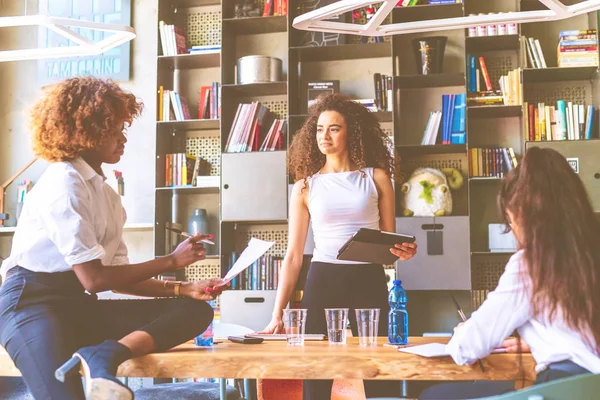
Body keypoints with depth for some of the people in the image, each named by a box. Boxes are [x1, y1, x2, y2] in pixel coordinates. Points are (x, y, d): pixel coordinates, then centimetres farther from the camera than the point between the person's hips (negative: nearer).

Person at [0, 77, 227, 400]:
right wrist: (172, 261, -5)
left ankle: (104, 355, -31)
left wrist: (183, 288, 3)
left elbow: (118, 275, 15)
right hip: (32, 302, -10)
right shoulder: (63, 182, -11)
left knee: (196, 309, -13)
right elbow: (93, 278, -14)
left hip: (79, 306, 10)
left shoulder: (108, 196, 17)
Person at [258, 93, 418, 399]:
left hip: (369, 281, 0)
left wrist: (403, 251, -16)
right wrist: (277, 314, -3)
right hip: (323, 281, 0)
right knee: (315, 375, 2)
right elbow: (293, 255, 4)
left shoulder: (376, 177, 4)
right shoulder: (305, 186, 5)